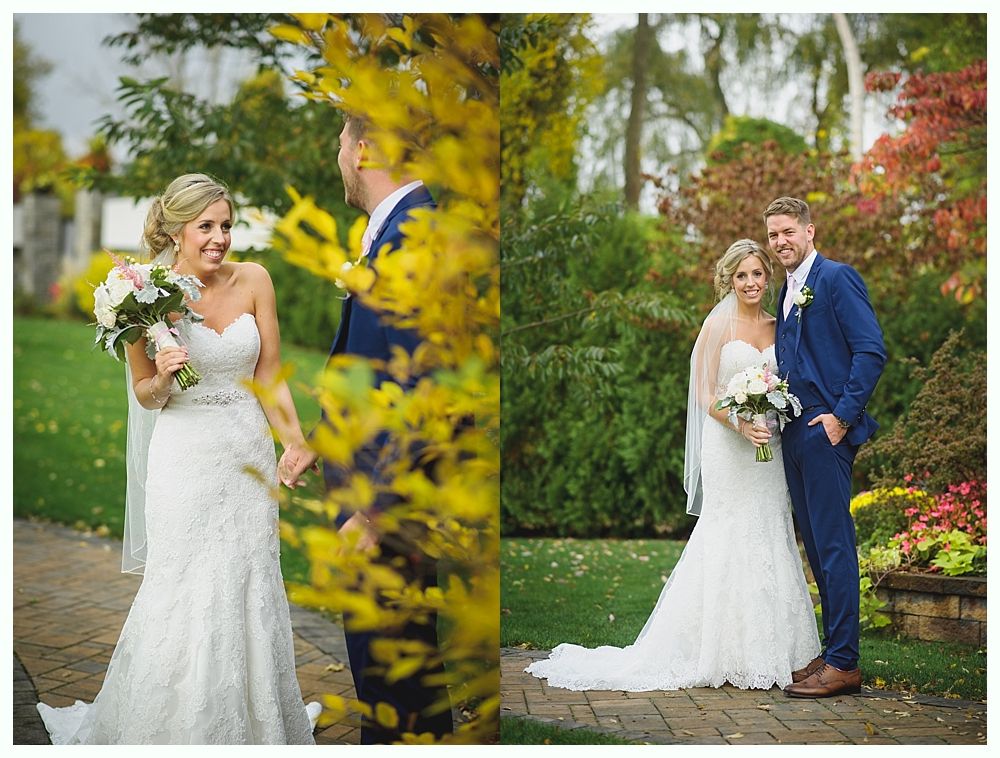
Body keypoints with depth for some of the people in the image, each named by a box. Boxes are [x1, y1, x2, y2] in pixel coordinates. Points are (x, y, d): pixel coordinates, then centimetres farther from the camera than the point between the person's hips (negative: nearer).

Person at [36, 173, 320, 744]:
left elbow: (269, 375, 3)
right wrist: (163, 375, -19)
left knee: (250, 588, 9)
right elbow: (145, 396, 2)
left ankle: (256, 720, 25)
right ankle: (177, 726, 18)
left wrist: (298, 444, -4)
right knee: (185, 597, 0)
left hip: (249, 451, 2)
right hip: (185, 456, -2)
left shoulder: (253, 281, -2)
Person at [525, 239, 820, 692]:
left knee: (770, 542, 5)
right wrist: (741, 425, -20)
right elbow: (706, 395, -6)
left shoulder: (776, 327, 12)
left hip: (769, 449, 5)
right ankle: (730, 656, 0)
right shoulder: (718, 325, -2)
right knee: (730, 542, -5)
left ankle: (767, 651, 11)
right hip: (728, 448, -5)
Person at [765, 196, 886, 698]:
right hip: (794, 433, 9)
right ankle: (833, 651, 17)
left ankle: (843, 663, -5)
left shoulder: (836, 278, -7)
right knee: (815, 545, 11)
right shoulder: (787, 293, 19)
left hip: (826, 430, -9)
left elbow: (871, 351, -13)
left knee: (833, 544, -8)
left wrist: (842, 415, -17)